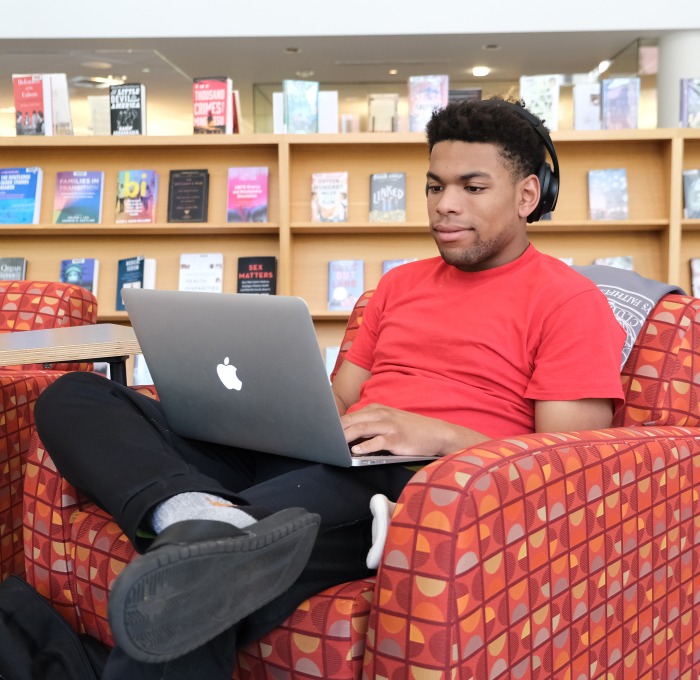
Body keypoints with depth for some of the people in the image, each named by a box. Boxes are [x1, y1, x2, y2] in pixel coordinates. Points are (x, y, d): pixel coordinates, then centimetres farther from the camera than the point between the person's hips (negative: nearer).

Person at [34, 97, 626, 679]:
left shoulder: (568, 300, 5)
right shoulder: (400, 284, 26)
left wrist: (437, 435, -19)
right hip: (308, 462, 9)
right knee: (74, 397, -13)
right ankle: (209, 515, -34)